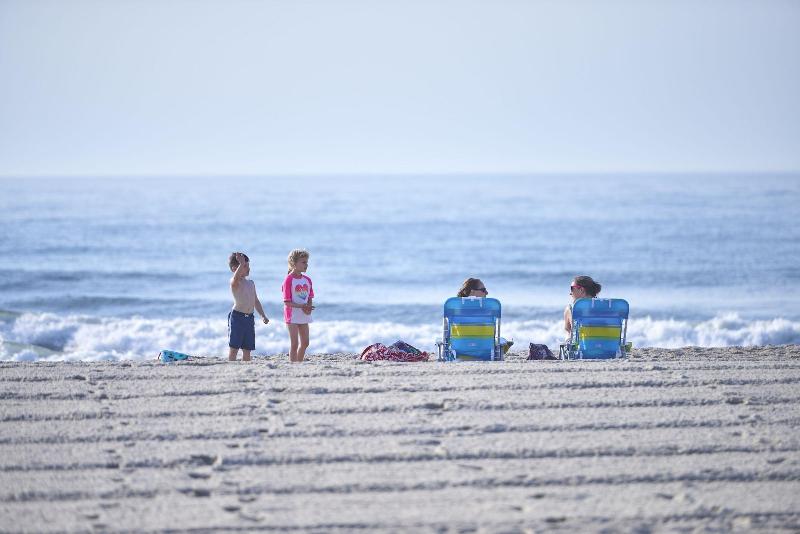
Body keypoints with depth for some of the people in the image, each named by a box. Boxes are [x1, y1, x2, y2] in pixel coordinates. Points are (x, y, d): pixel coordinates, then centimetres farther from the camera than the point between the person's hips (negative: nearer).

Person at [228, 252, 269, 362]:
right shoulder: (234, 282, -7)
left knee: (247, 349, 9)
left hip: (249, 318, 7)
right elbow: (236, 277, -33)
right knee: (234, 348, -6)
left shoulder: (251, 283, 17)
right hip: (237, 317, -7)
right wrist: (241, 264, -44)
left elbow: (256, 301, 22)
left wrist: (263, 315, 13)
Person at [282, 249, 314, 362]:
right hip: (292, 315, -7)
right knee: (294, 343, -6)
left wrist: (309, 307, -13)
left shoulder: (307, 280, 7)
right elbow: (287, 302, -16)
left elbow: (310, 298, 9)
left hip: (304, 316, 7)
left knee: (305, 343, 13)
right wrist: (301, 306, -26)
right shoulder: (289, 280, -14)